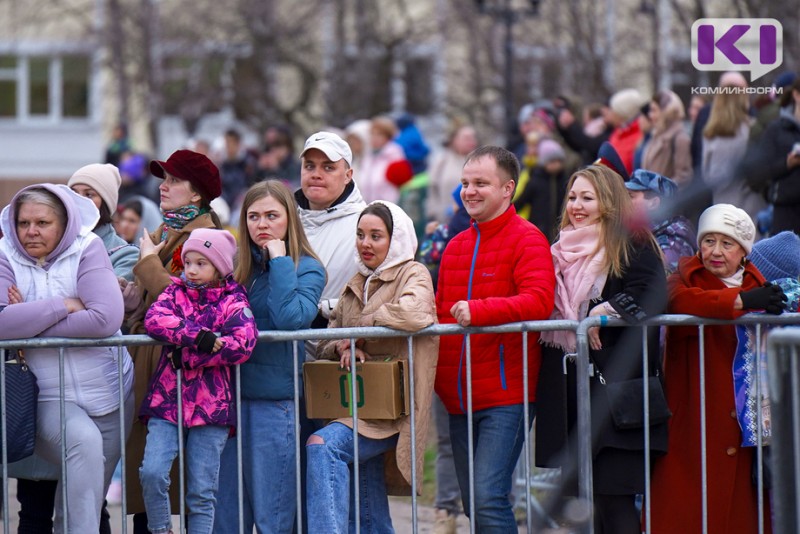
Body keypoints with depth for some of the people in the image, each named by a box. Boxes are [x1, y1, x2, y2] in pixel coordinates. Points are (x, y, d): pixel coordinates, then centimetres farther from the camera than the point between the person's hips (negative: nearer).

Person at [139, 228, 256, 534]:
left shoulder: (233, 301, 5)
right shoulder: (174, 293, 12)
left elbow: (242, 344, -13)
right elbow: (153, 319, -9)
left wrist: (185, 356, -14)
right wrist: (200, 338, -22)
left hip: (211, 404, -1)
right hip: (167, 400, 2)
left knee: (202, 491, 1)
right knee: (152, 473, -16)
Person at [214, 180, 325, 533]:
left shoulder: (307, 269, -2)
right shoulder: (238, 266, 12)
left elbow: (291, 317, -21)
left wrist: (280, 261, -14)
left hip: (275, 402, -5)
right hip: (231, 399, 5)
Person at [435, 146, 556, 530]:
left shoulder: (526, 239, -5)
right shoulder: (455, 246, 18)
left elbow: (539, 301, -20)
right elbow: (440, 313, 23)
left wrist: (479, 310, -32)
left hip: (505, 394, -8)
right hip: (458, 396, 8)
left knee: (488, 498, -18)